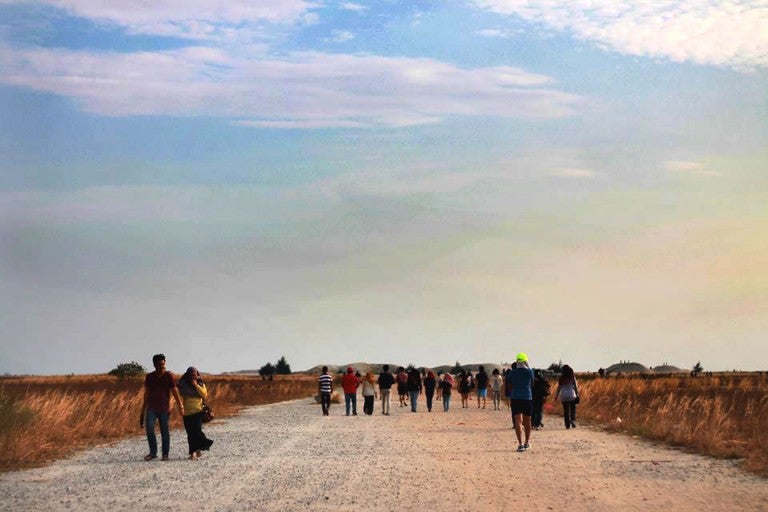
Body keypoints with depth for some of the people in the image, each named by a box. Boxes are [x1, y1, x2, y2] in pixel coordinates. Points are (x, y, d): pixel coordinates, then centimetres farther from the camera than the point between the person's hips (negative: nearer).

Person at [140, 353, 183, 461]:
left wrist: (180, 406, -9)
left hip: (164, 408, -2)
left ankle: (165, 454, 8)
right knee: (149, 427, -15)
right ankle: (153, 452, -6)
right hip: (151, 408, 2)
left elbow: (175, 392, -2)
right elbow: (146, 393, 13)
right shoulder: (149, 377, 6)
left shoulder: (169, 376, -1)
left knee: (165, 431, 0)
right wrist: (143, 409, 13)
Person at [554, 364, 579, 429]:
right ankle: (573, 420, -14)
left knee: (566, 411, 7)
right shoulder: (572, 377, -2)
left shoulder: (561, 378, 0)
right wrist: (577, 394, 6)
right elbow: (575, 386, -2)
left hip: (563, 396, 1)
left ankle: (567, 425, 6)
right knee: (573, 409, 10)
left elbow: (559, 388, 3)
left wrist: (556, 396, 11)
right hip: (571, 395, -1)